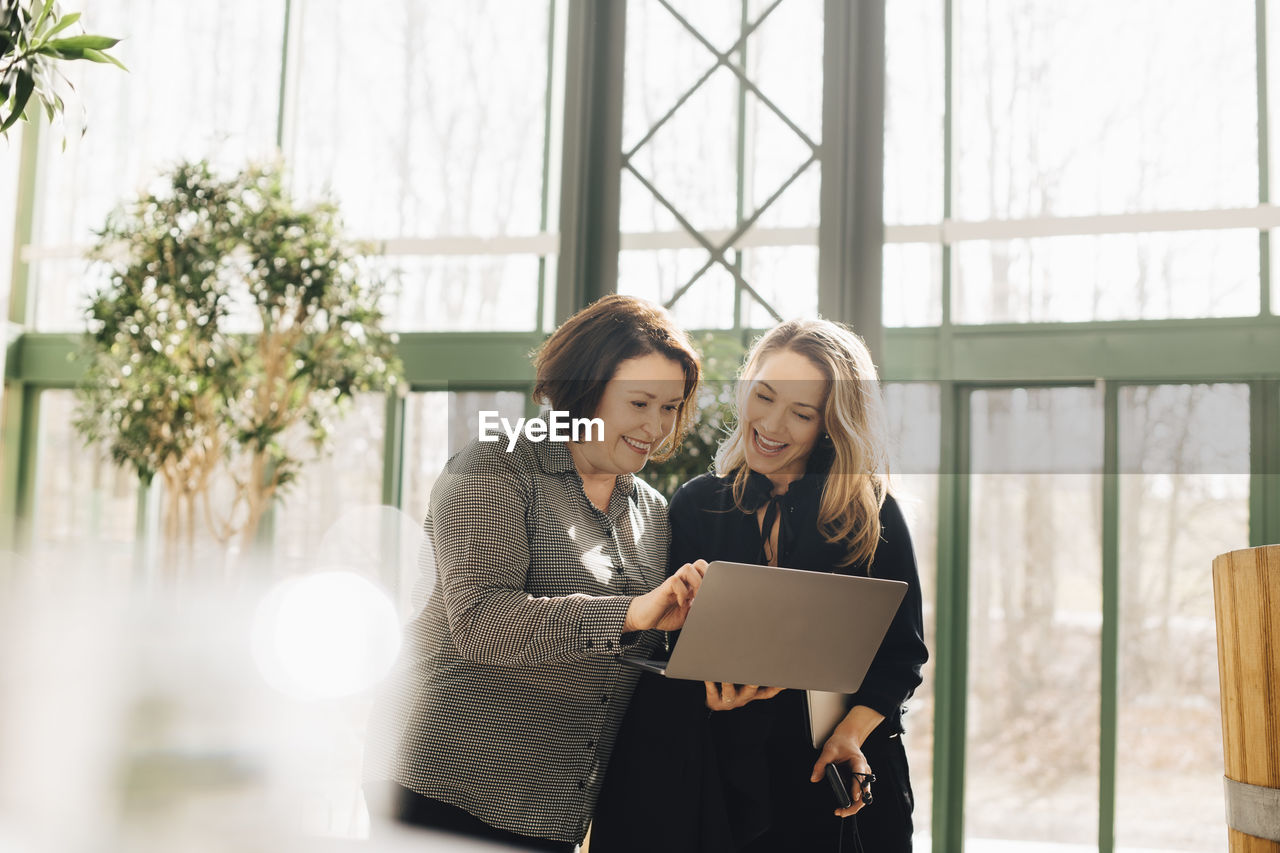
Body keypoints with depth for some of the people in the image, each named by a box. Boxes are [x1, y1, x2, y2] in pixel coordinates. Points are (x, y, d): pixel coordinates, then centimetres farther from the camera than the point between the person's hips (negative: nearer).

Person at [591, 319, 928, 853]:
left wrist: (852, 734, -15)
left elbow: (902, 653, 0)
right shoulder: (695, 506, 5)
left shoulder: (874, 515, 0)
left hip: (827, 773, -1)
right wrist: (711, 680, -20)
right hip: (707, 769, 1)